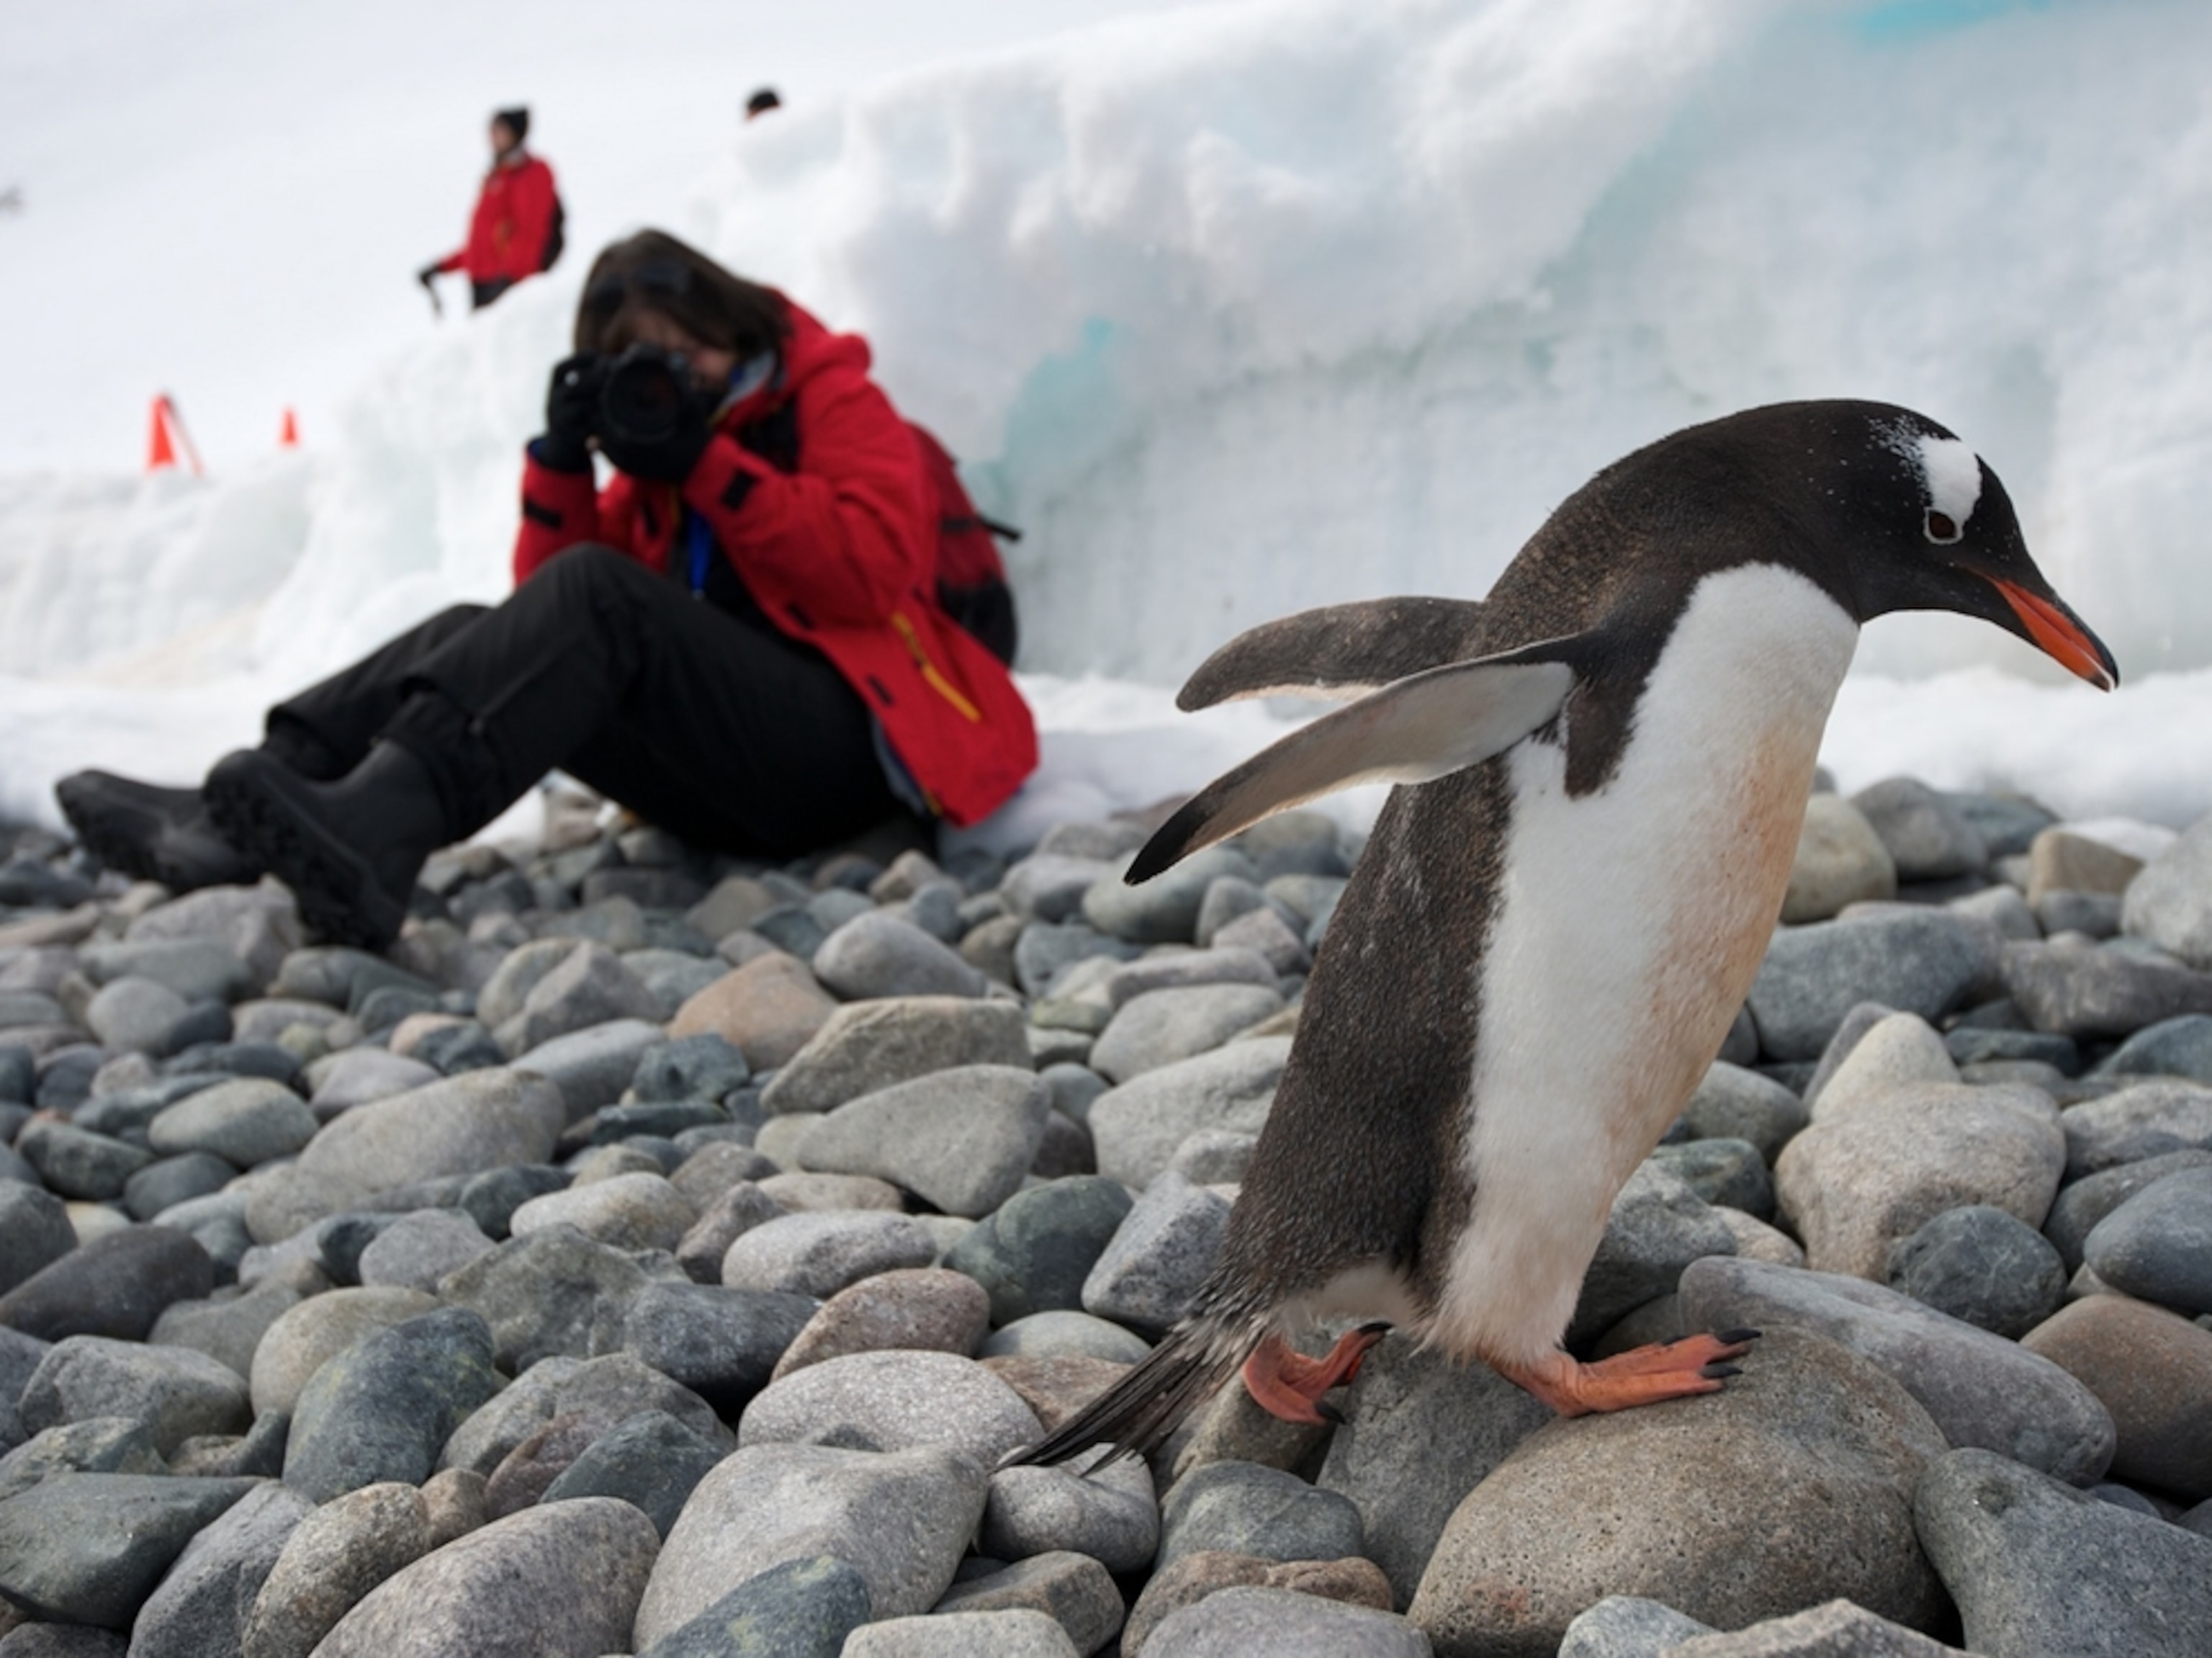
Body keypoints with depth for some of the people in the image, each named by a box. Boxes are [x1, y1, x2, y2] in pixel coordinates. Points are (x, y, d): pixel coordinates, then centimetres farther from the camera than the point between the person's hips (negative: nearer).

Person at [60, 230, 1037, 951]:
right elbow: (549, 601, 17)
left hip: (841, 740, -6)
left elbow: (873, 570, -13)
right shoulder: (668, 456, 23)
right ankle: (237, 819, -26)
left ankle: (371, 833, -48)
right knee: (479, 636, -8)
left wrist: (705, 467, -12)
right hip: (732, 783, 7)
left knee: (598, 597, -28)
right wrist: (563, 463, 2)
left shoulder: (831, 398, 6)